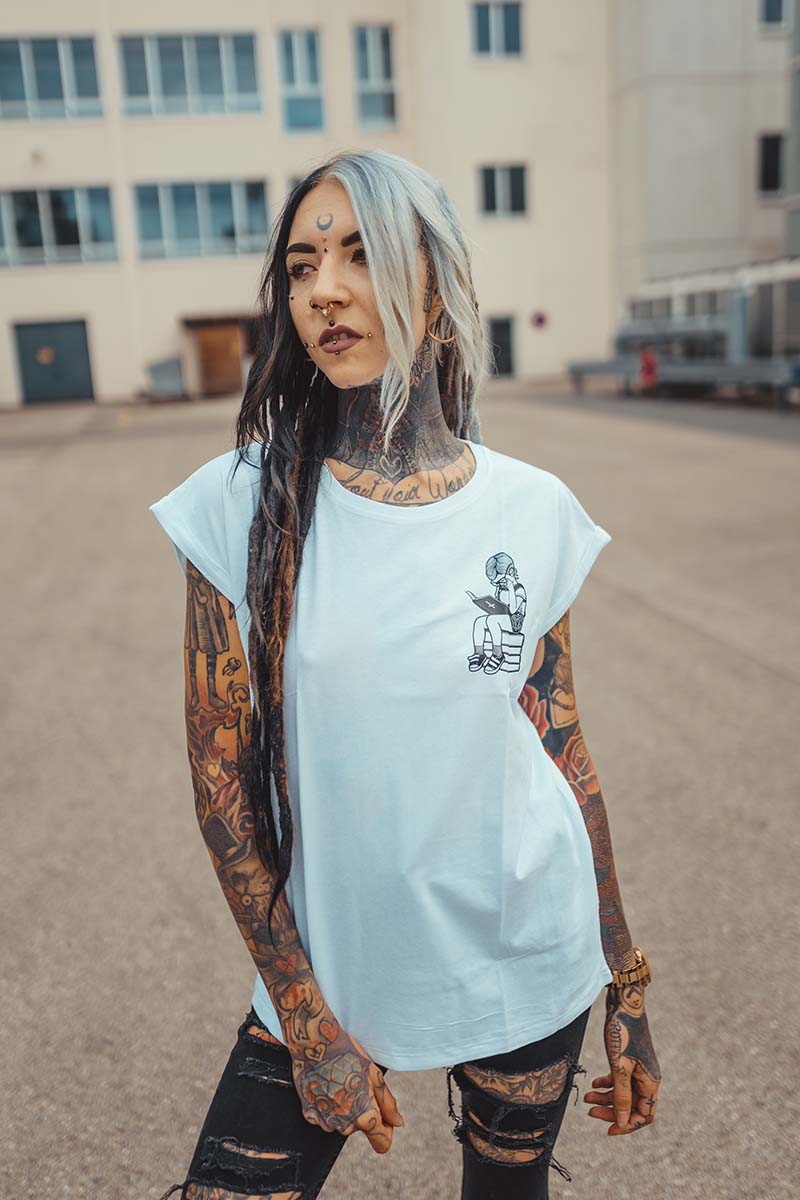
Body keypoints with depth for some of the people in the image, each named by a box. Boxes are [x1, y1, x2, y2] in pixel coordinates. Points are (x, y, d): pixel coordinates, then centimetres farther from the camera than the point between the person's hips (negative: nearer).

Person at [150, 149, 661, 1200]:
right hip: (324, 962, -1)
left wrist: (626, 993, 6)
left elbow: (564, 749, 0)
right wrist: (307, 1019, -8)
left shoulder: (534, 512, -8)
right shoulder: (243, 504, -12)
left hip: (525, 966, 2)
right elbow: (219, 775, -9)